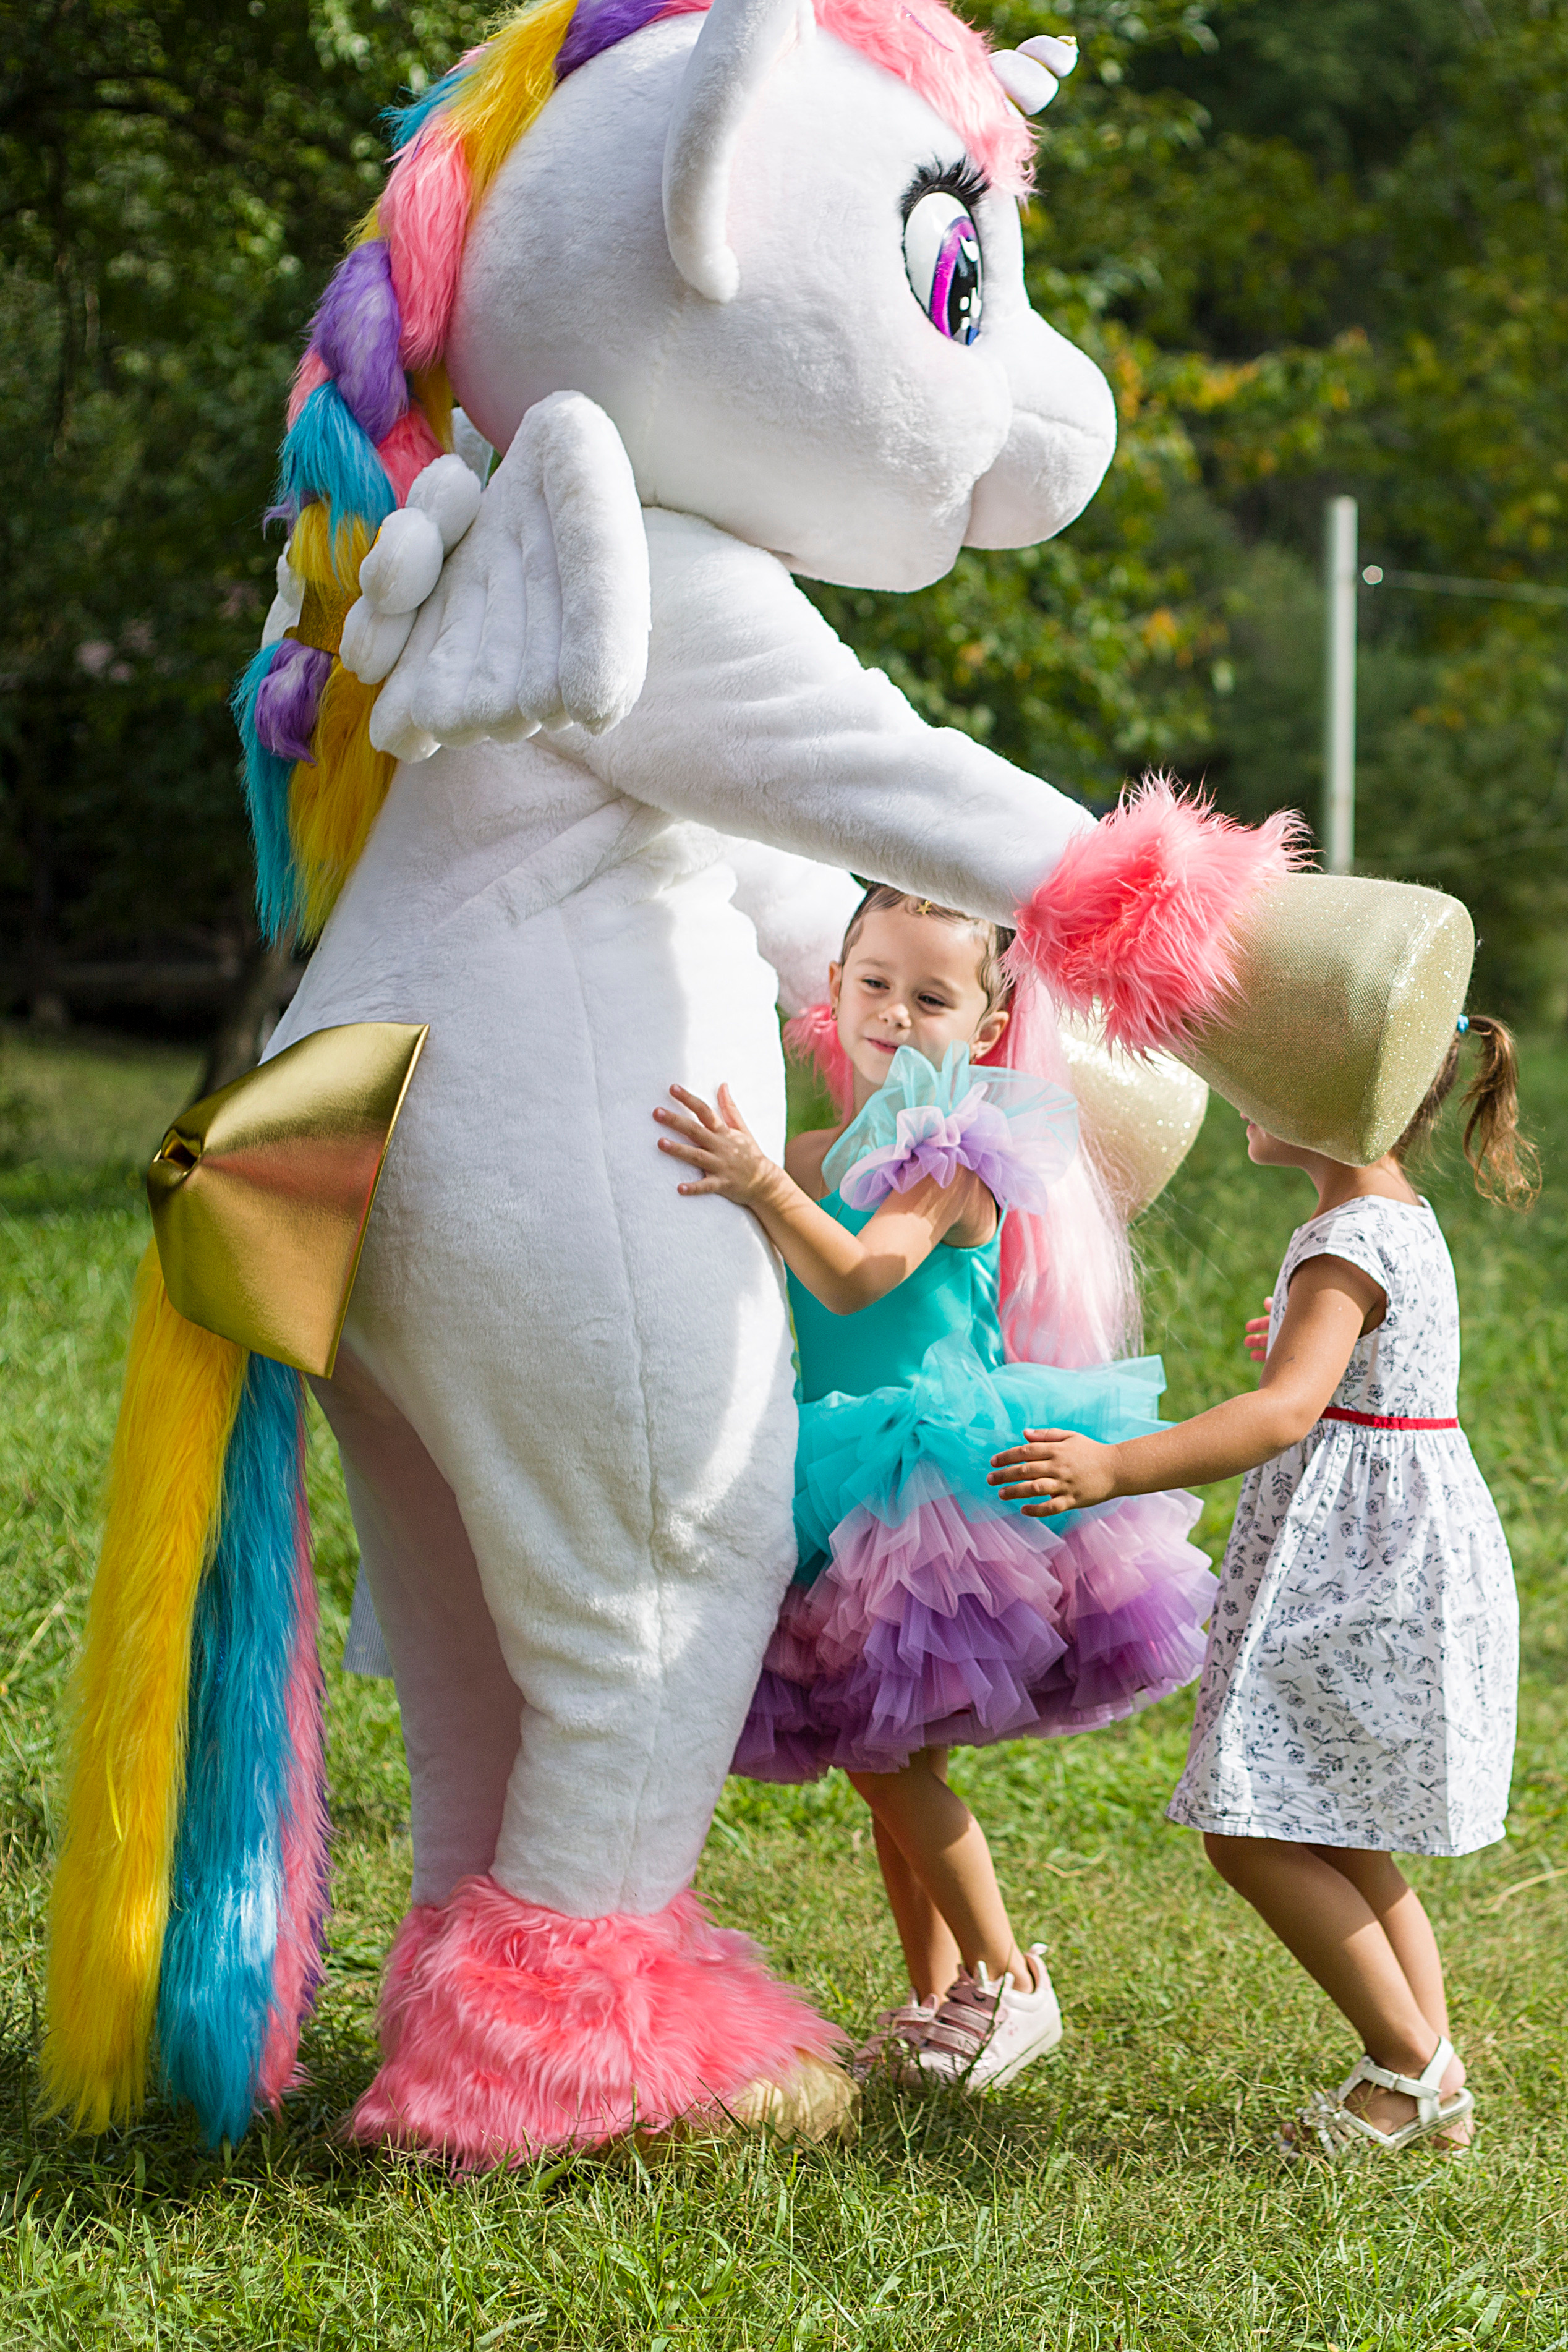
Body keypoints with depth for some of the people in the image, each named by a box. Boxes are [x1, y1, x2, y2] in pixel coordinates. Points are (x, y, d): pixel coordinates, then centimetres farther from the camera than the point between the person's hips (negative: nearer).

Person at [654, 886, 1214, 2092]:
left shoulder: (957, 1155, -11)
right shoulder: (819, 1155, 13)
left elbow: (858, 1275, -27)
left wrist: (763, 1186, -42)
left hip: (936, 1474, -8)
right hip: (851, 1487, 8)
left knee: (885, 1747, -10)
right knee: (887, 1755, 11)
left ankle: (1009, 1979, 1)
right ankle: (935, 1995, 20)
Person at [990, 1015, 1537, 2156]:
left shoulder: (1347, 1246, -19)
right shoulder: (1407, 1224, 12)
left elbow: (1287, 1413, -34)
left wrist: (1116, 1470, -41)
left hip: (1357, 1573, -10)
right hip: (1397, 1563, 10)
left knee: (1253, 1834, -7)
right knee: (1339, 1843, 16)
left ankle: (1414, 2064, -1)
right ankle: (1435, 2083, 18)